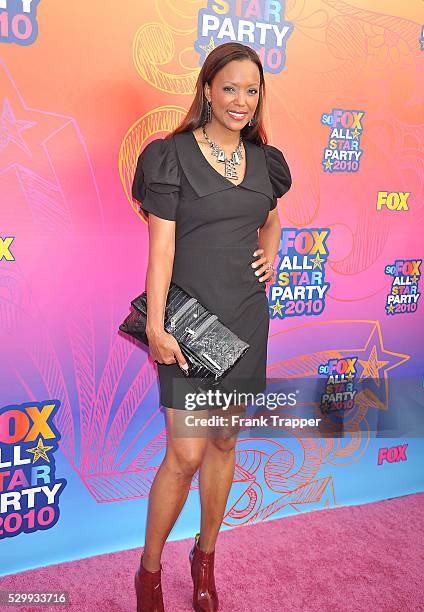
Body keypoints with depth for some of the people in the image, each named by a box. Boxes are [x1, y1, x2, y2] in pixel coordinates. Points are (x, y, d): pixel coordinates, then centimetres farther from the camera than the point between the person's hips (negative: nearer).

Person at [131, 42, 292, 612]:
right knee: (186, 454, -5)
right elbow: (161, 248, -11)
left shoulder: (263, 159, 10)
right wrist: (156, 329, -15)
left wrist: (270, 253, 7)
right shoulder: (173, 155, -6)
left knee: (225, 441, 13)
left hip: (246, 318, 6)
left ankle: (205, 556, 34)